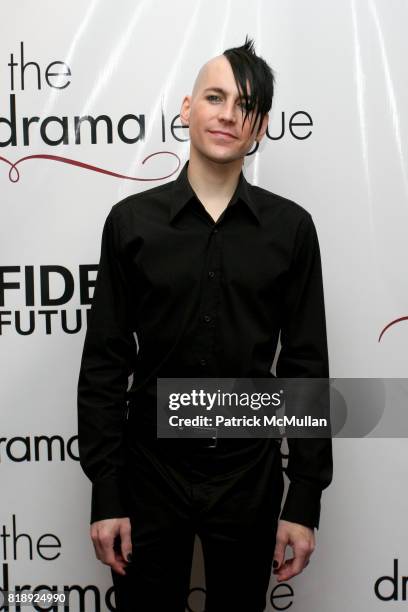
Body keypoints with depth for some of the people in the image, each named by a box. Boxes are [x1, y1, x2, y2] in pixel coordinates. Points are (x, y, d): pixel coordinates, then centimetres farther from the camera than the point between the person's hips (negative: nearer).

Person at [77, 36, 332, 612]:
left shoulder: (290, 227, -4)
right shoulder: (132, 220, -5)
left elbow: (306, 366, -2)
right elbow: (105, 364, -3)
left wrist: (305, 501, -3)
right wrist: (105, 496, -5)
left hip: (251, 473, 1)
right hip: (152, 469, 0)